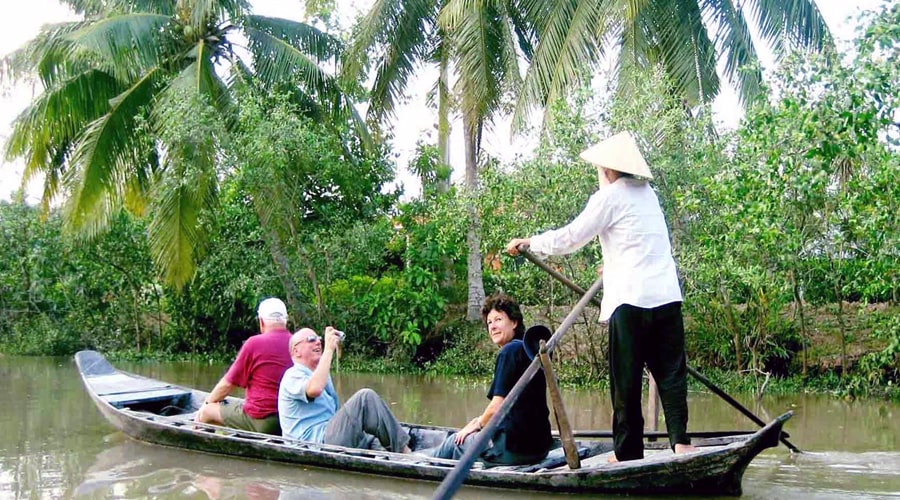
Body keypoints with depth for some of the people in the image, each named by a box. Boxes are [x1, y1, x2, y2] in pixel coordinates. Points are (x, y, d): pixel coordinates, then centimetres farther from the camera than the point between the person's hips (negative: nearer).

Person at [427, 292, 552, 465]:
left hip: (514, 448, -8)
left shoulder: (509, 351, -13)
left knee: (456, 441, 16)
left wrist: (477, 424, 3)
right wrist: (481, 421, 17)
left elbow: (497, 407, -16)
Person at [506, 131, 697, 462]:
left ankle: (629, 451, 7)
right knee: (671, 371, 5)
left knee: (626, 379, 2)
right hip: (668, 296, 6)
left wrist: (528, 242, 11)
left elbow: (570, 238, -2)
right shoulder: (647, 193, 18)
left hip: (631, 299, -6)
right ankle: (680, 440, -5)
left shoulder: (609, 196, -3)